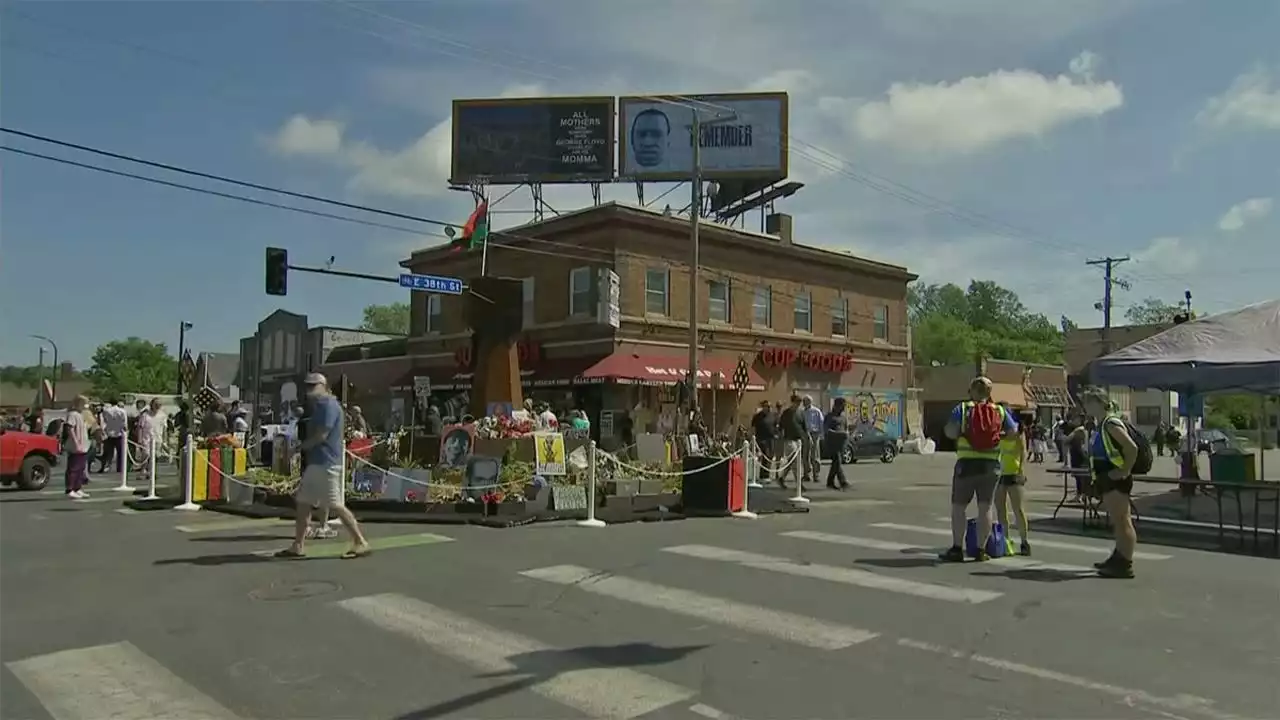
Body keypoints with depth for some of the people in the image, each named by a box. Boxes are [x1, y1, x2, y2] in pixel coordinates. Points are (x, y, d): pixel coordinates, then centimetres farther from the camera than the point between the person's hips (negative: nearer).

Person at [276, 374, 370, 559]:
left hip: (325, 463, -11)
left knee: (335, 506, -9)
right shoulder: (319, 406, 19)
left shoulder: (329, 405, -13)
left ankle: (360, 543, -5)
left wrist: (301, 446, -5)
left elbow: (321, 436, -18)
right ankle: (298, 546, 18)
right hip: (315, 462, 11)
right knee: (303, 502, 12)